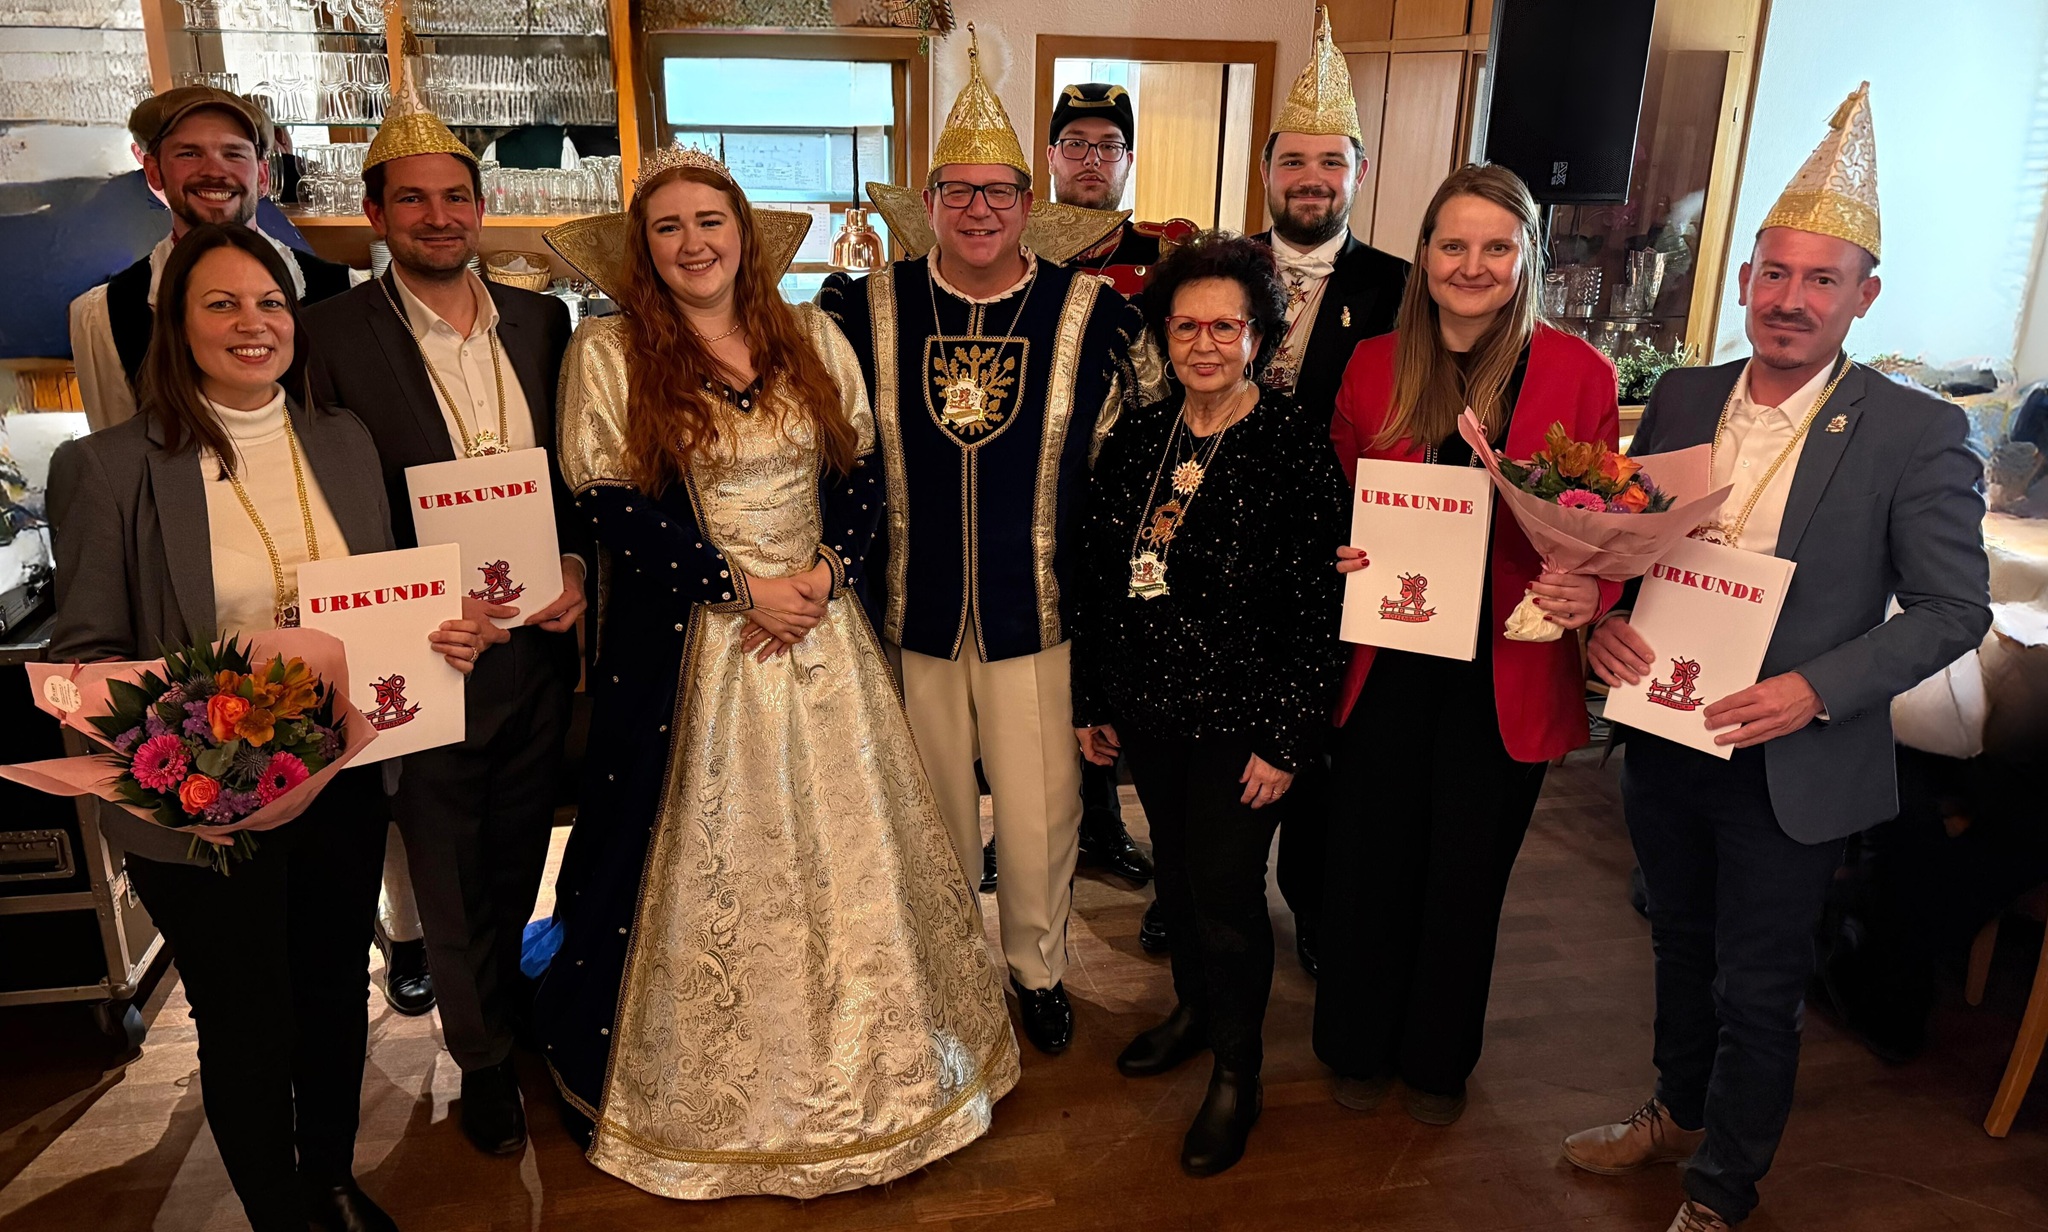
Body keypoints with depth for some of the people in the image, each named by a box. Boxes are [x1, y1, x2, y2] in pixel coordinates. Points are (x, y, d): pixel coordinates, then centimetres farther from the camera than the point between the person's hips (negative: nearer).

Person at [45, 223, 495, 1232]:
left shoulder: (342, 438, 2)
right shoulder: (107, 467, -11)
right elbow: (83, 653, -8)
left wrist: (443, 635, -11)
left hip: (343, 787, 4)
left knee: (337, 997, 21)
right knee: (246, 1026, 13)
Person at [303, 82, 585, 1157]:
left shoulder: (542, 322, 3)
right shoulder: (333, 334, -9)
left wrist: (574, 563, -8)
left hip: (539, 639, 4)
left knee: (520, 854, 22)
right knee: (449, 877, 14)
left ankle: (506, 993, 49)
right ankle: (484, 1057, 37)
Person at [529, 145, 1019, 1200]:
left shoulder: (813, 339, 7)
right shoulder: (608, 352, -4)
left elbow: (861, 475, 6)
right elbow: (613, 509, -10)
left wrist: (825, 572, -11)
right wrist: (743, 588, -15)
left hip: (819, 628, 3)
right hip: (688, 641, -3)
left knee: (841, 846, 11)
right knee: (706, 856, 7)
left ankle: (857, 1059, 33)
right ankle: (721, 1088, 29)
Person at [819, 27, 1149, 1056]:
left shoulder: (1092, 314, -4)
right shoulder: (868, 309, -1)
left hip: (1037, 615, -1)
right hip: (910, 613, 1)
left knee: (1041, 811, 9)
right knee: (932, 809, 18)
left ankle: (1038, 965, 35)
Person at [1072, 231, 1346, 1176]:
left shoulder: (1297, 446, -14)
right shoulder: (1134, 441, 2)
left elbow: (1317, 607, -14)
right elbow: (1098, 579, 7)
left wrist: (1288, 740, -14)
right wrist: (1092, 701, 10)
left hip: (1241, 717, -5)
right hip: (1149, 708, 5)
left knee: (1226, 891, 5)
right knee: (1175, 869, 20)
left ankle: (1237, 1072, 29)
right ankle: (1194, 1006, 47)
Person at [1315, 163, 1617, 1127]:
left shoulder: (1577, 374, -6)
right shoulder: (1374, 367, 0)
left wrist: (1590, 589, -22)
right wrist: (1338, 559, -10)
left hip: (1507, 675, -1)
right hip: (1387, 664, 1)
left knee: (1467, 874, 15)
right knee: (1371, 860, 13)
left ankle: (1438, 1061, 40)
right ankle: (1359, 1045, 38)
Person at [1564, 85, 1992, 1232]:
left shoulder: (1917, 434, -12)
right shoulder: (1680, 398, 0)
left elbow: (1954, 607, -11)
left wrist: (1814, 689, -23)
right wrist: (1604, 618, -14)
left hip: (1790, 766, -4)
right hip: (1664, 738, 4)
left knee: (1758, 993, 11)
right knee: (1683, 950, 24)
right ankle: (1679, 1111, 49)